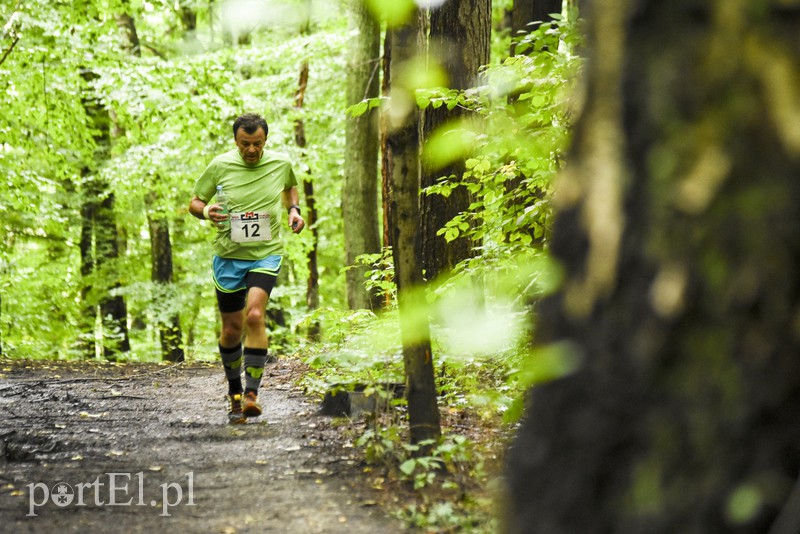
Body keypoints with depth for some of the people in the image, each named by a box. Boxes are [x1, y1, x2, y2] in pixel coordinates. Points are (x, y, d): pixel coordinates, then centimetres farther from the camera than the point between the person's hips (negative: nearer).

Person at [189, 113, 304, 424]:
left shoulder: (280, 164, -1)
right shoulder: (220, 166, -5)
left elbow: (290, 187, 23)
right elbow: (194, 202, 4)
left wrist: (293, 209, 4)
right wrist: (206, 211, -18)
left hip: (266, 254, -1)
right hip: (228, 256, 1)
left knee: (255, 316, -23)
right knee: (231, 329, 7)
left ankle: (252, 393, -22)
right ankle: (234, 392, 29)